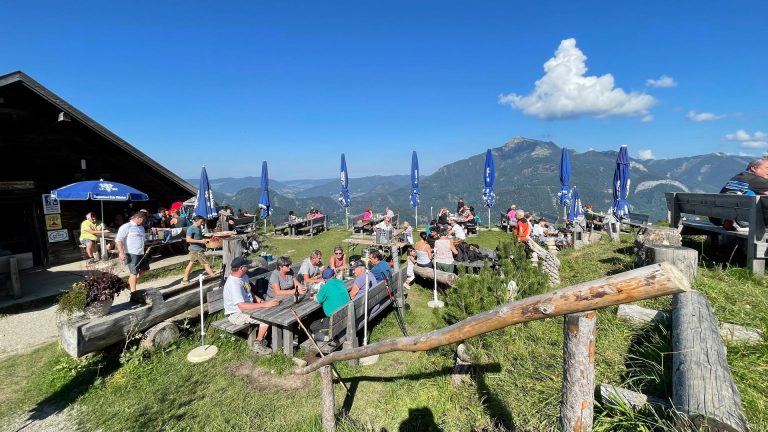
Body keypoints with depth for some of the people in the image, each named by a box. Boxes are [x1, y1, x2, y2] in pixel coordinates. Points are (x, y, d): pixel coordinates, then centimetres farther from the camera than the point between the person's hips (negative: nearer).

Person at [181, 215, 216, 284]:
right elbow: (188, 239, -22)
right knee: (206, 263, -7)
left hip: (199, 248, 9)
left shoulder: (199, 228, 11)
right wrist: (200, 241, -24)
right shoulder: (191, 229, -15)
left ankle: (185, 279, 25)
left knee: (191, 263, 15)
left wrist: (204, 240, 10)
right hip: (196, 249, -9)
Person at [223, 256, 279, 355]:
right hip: (236, 314, -9)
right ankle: (258, 344, -1)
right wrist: (264, 304, -38)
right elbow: (242, 306, -36)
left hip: (247, 307, 9)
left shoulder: (244, 276, 2)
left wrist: (258, 300, 0)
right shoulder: (233, 284, -29)